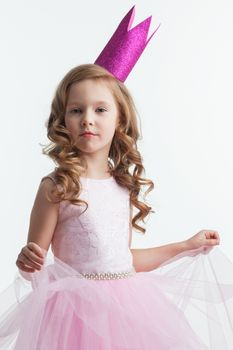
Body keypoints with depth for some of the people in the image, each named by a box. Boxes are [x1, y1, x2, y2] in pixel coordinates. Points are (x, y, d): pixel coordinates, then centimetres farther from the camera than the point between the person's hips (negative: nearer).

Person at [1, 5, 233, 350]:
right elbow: (34, 264, -7)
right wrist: (29, 263, -30)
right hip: (79, 307, -5)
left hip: (129, 304, 5)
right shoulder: (56, 187, -12)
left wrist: (186, 247, 20)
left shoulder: (123, 184, 4)